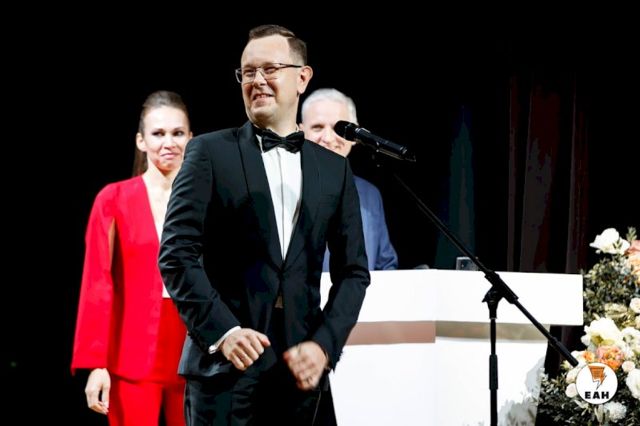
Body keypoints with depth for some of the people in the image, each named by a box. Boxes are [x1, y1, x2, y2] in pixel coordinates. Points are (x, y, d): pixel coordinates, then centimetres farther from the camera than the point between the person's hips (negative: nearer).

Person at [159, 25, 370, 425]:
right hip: (226, 367, -3)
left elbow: (353, 270, 12)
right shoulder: (211, 152, 4)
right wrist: (222, 329, -14)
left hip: (303, 371, 3)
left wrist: (324, 345, -3)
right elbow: (176, 254, -3)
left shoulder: (334, 169, 13)